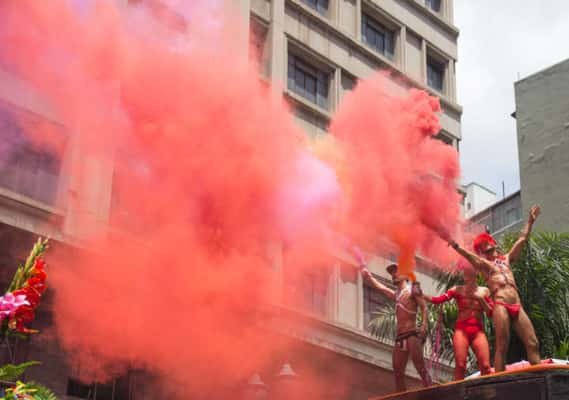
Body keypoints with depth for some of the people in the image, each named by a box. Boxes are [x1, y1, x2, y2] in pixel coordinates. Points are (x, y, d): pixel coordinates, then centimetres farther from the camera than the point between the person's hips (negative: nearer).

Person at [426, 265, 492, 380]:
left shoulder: (484, 291, 15)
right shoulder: (458, 290, 10)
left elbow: (491, 312, 10)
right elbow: (438, 300, -1)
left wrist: (480, 299, -3)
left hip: (478, 331, 1)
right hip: (461, 329, -1)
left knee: (485, 366, -13)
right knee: (460, 366, -12)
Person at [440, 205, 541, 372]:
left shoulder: (506, 259, 26)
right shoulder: (483, 264, 12)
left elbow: (522, 239, 30)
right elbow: (467, 254, -5)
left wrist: (530, 221, 31)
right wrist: (454, 244, -20)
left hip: (517, 306, 5)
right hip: (500, 305, -5)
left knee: (533, 344, -3)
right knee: (502, 346, -12)